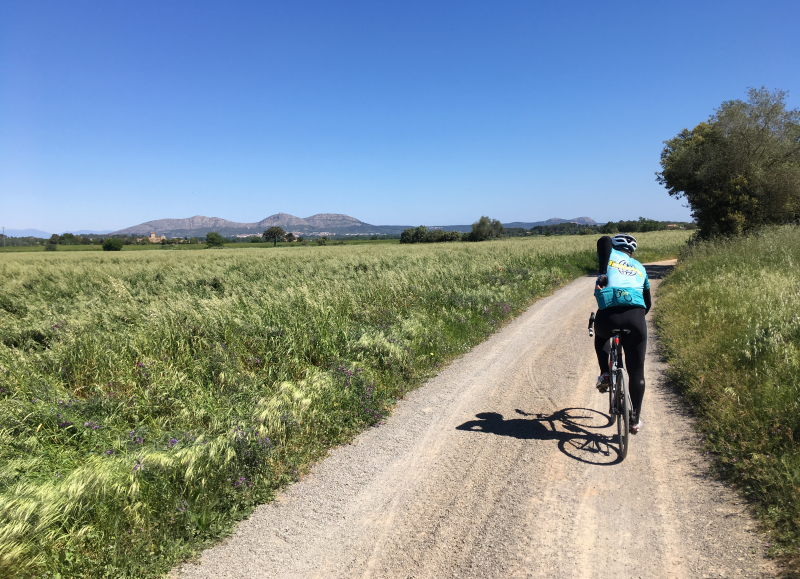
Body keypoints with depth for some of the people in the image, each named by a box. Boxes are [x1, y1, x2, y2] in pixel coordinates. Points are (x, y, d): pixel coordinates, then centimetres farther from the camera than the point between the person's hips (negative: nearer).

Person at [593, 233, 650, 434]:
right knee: (636, 371, 15)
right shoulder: (640, 268, 29)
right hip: (636, 316, 2)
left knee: (600, 336, 37)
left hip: (608, 316, -2)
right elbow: (648, 303, 34)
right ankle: (635, 419, 20)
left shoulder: (610, 256, 20)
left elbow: (604, 240, -5)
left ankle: (604, 374, 20)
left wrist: (602, 273, -9)